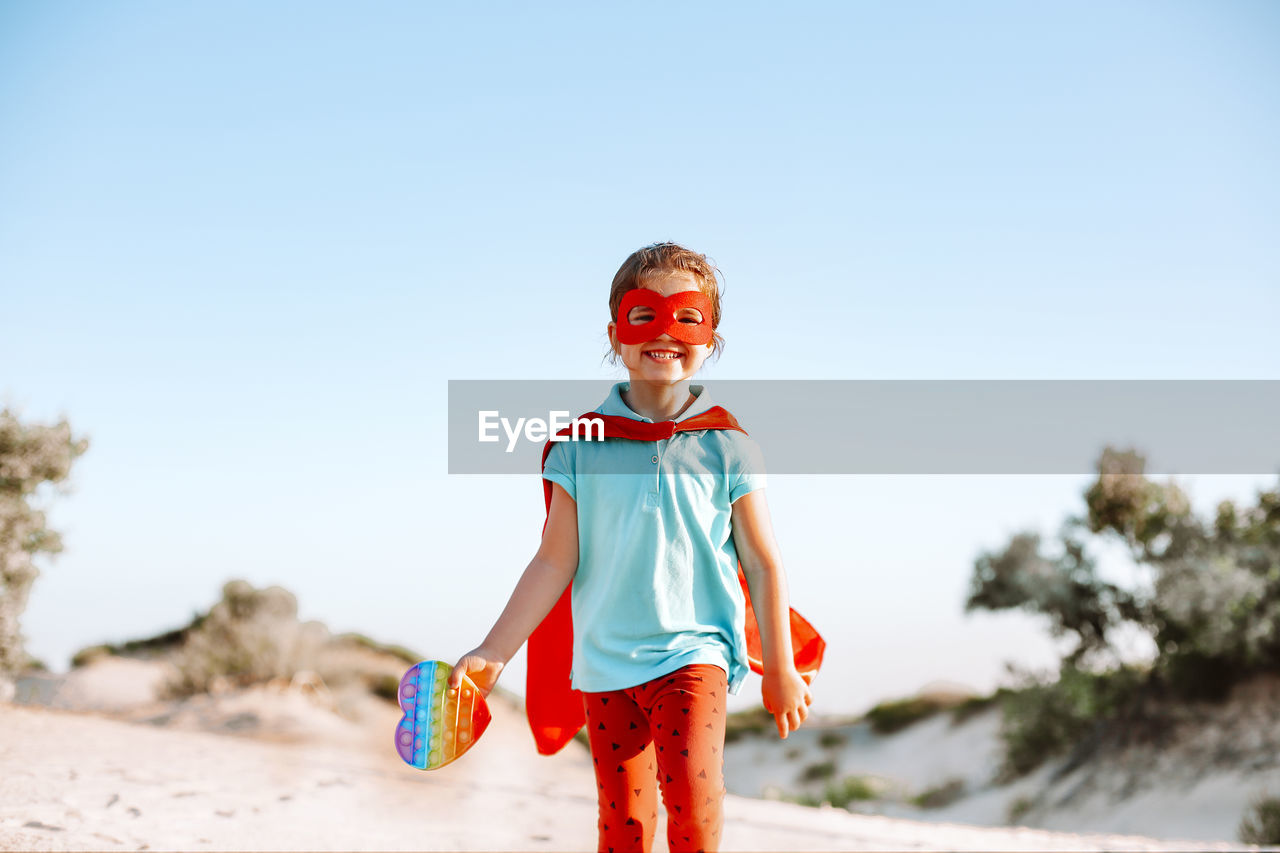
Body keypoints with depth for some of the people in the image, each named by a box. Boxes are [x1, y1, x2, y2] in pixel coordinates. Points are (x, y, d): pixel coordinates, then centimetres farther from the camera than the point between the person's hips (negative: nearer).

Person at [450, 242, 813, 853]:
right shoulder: (583, 444, 0)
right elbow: (555, 561, 2)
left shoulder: (725, 445, -2)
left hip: (694, 649, -2)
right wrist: (492, 653, -2)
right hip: (605, 660, 2)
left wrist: (780, 670, 7)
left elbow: (762, 562, 3)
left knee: (691, 790, -22)